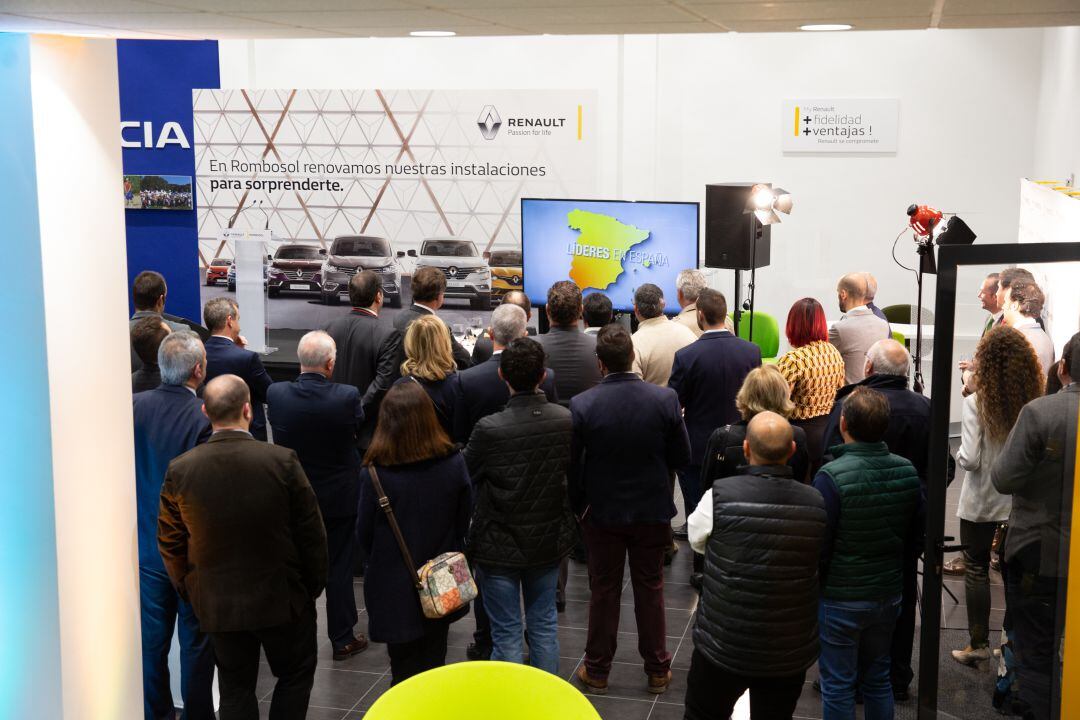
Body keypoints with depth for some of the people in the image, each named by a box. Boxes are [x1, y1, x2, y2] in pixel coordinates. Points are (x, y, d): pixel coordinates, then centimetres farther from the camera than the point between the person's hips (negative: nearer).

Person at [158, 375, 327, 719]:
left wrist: (189, 589, 14)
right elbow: (311, 533, -10)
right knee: (295, 677, 20)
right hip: (281, 599, -2)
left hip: (216, 603, 2)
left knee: (235, 689, 17)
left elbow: (170, 544, -1)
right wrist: (314, 584, 5)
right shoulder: (282, 461, -19)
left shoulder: (180, 470, -12)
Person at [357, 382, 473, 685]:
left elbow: (365, 535, -9)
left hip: (396, 592, -3)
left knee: (405, 672, 14)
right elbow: (463, 522, -1)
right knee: (434, 665, 21)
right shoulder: (454, 463, -14)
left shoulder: (375, 474, -22)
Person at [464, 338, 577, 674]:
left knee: (506, 633, 9)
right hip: (550, 541, 4)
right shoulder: (567, 420, -13)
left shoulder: (489, 429, -25)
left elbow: (465, 478, -10)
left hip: (500, 545, -4)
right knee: (544, 624, 21)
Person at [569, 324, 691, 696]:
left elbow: (571, 466, -10)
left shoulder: (581, 405, -18)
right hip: (652, 511, 1)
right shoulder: (665, 399, -16)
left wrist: (579, 508, 5)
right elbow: (682, 458, -7)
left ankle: (597, 671, 26)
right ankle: (657, 669, 28)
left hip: (602, 512, -1)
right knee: (650, 590, 16)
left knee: (604, 593, 14)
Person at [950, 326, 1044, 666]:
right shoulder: (1035, 404, -8)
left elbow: (970, 459, -19)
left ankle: (978, 643, 15)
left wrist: (959, 455, 2)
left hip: (982, 500, -3)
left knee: (976, 569, 11)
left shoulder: (976, 402, -17)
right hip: (1021, 498, 3)